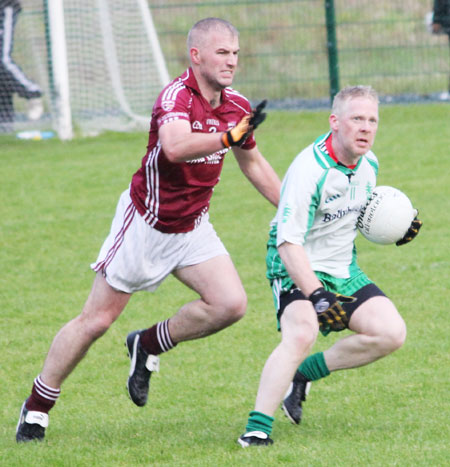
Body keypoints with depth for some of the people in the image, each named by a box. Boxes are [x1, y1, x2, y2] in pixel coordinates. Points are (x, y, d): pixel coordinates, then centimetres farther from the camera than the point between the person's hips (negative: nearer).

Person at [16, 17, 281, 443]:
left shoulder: (237, 107, -1)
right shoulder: (177, 96, -24)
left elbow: (253, 163, 17)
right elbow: (174, 147, -46)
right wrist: (228, 137, -57)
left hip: (192, 227, 6)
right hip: (146, 223, -6)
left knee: (230, 304, -12)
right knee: (96, 320, -1)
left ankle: (148, 346, 12)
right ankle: (36, 409, 14)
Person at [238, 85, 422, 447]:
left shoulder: (369, 164, 0)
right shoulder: (309, 170, -25)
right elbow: (288, 243, -27)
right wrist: (316, 295, -35)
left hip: (343, 268, 8)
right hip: (298, 268, -8)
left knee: (391, 333, -6)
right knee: (302, 332, -33)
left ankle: (304, 373, 8)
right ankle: (256, 430, -31)